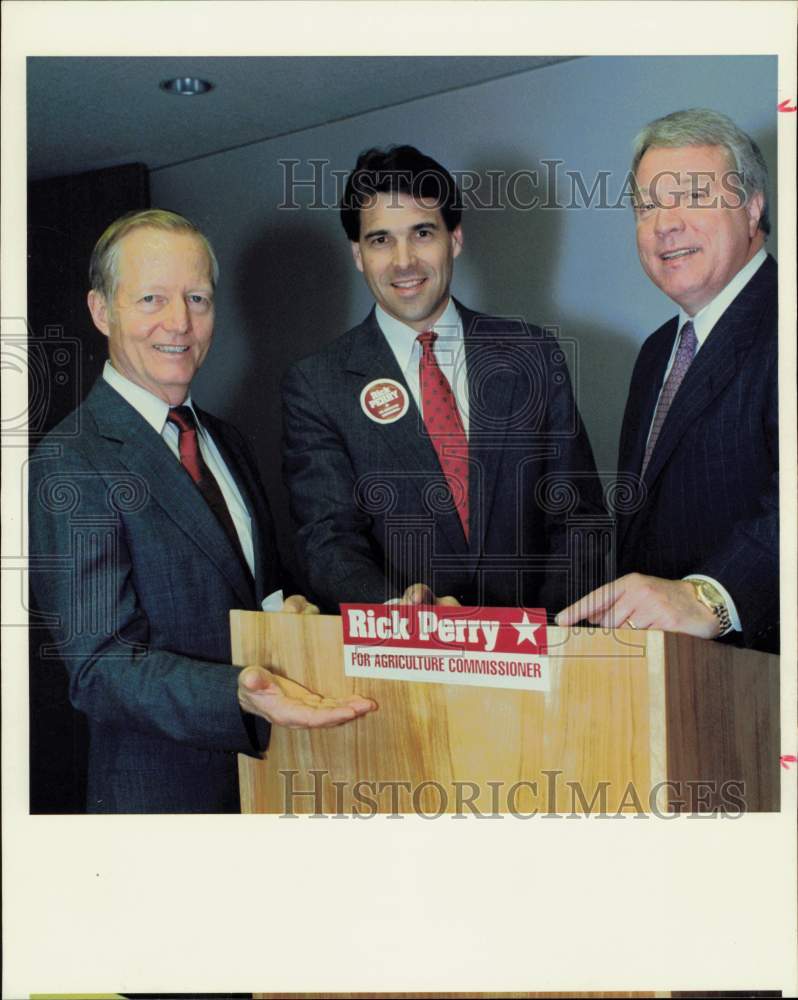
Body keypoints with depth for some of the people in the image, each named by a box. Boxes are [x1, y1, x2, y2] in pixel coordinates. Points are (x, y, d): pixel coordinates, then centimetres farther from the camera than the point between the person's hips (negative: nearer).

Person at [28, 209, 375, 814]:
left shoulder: (227, 443, 8)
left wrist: (288, 608, -5)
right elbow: (100, 667, -21)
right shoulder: (70, 465, -17)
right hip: (162, 789, -7)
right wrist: (239, 696, -37)